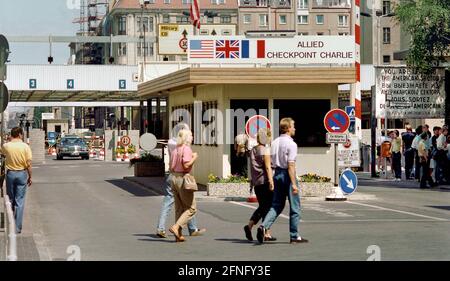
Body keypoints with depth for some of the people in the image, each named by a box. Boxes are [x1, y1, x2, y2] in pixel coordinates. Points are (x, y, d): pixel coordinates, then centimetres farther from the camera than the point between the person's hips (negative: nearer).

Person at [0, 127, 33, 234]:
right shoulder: (25, 146, -9)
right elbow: (28, 164, -9)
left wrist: (10, 141, 13)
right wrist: (30, 177, 1)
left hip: (10, 173, 2)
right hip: (22, 174, -2)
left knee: (10, 200, 16)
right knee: (20, 201, 1)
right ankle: (17, 228, 1)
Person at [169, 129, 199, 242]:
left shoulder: (175, 150, 13)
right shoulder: (186, 149, -11)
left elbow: (171, 167, 15)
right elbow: (186, 165, -21)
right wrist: (194, 158, -7)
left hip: (174, 178, 9)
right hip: (182, 178, -9)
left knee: (179, 208, 13)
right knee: (191, 208, -1)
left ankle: (179, 235, 12)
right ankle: (176, 227, -13)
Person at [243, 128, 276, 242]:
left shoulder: (253, 150, 14)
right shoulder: (265, 150, -10)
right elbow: (268, 167, -17)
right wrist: (271, 181, -20)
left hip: (256, 183, 8)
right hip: (265, 181, -8)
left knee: (262, 207, 16)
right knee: (268, 207, -2)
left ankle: (249, 225, 4)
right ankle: (267, 234, -1)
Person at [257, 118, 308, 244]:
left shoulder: (274, 142, 10)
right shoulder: (291, 144, -13)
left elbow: (272, 162, 11)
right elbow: (291, 165, -18)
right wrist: (294, 184, -19)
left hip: (277, 173, 7)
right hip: (287, 174, -7)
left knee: (277, 205, 11)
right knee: (294, 206, 3)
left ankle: (264, 226, -9)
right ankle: (294, 236, 8)